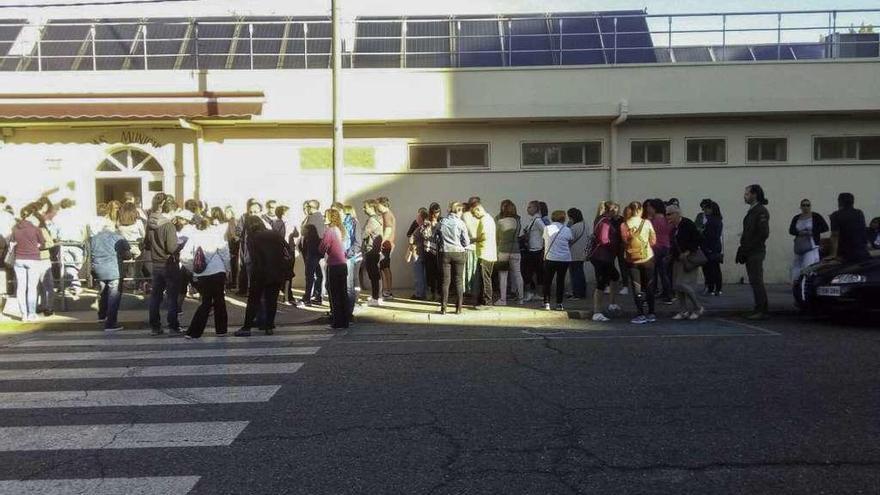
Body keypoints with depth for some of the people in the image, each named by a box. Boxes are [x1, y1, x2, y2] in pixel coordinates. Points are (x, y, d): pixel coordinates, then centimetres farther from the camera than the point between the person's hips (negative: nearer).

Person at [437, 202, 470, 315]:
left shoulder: (442, 222, -1)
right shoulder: (460, 223, -8)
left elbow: (437, 239, 3)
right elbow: (466, 242, -7)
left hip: (445, 253, 2)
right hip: (458, 253, -2)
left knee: (445, 281, 6)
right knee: (459, 281, 7)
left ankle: (443, 308, 6)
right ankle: (458, 308, 8)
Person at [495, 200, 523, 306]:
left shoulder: (500, 221, -9)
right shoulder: (518, 221, -3)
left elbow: (496, 237, 1)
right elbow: (518, 235, 8)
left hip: (503, 250, -2)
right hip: (515, 250, 2)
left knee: (502, 275, 4)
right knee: (517, 274, 9)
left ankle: (503, 300, 6)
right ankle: (520, 298, 14)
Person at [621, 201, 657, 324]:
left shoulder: (624, 225, -7)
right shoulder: (647, 222, -8)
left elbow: (624, 241, -2)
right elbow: (653, 241, -4)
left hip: (632, 259, 0)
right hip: (647, 258, 0)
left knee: (636, 288, 6)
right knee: (649, 286, 12)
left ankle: (641, 315, 4)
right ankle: (651, 314, 16)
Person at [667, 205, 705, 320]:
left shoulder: (688, 224, -13)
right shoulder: (673, 227, 10)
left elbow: (699, 239, -16)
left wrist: (688, 252, -19)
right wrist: (671, 252, 7)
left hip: (688, 259, -8)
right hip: (678, 259, 8)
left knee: (683, 284, -14)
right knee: (677, 286, 6)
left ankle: (698, 308, 2)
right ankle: (683, 311, 16)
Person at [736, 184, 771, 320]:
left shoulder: (761, 211, -11)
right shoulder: (751, 211, 18)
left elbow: (764, 233, -18)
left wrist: (748, 248, -16)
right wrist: (742, 249, 11)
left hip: (756, 253, -9)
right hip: (750, 253, 9)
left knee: (756, 281, -8)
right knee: (756, 281, 10)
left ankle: (761, 311, -5)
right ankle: (762, 309, 15)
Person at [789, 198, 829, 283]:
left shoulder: (816, 216, 1)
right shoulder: (796, 218, 13)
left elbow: (825, 228, -2)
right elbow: (791, 230, 6)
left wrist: (812, 232, -11)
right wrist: (800, 233, -13)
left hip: (811, 246, -4)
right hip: (799, 246, 5)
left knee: (808, 267, -16)